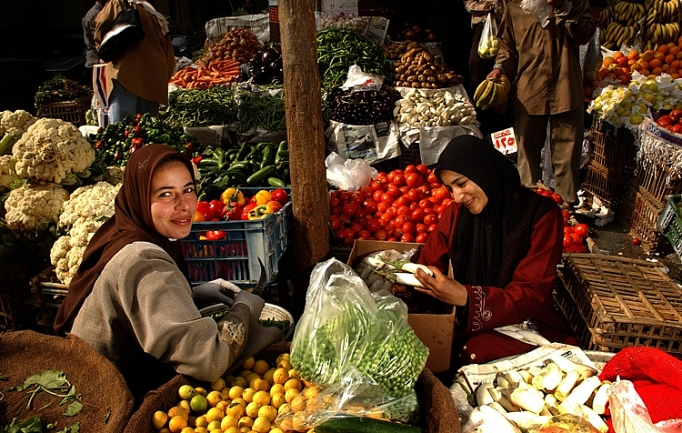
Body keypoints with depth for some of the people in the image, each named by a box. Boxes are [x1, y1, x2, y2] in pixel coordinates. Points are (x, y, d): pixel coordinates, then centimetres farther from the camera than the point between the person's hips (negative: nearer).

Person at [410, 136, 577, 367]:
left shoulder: (542, 215, -11)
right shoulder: (457, 212, 3)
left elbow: (532, 295, -16)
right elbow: (429, 263, 3)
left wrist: (467, 297, -32)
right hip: (467, 323, 4)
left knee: (474, 350, -34)